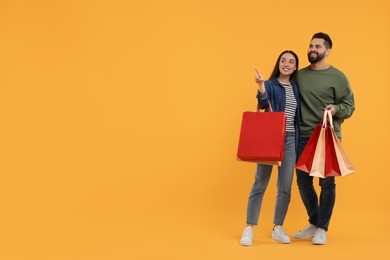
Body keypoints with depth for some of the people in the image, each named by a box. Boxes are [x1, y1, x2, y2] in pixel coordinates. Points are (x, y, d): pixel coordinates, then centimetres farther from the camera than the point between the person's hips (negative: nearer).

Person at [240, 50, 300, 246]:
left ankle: (278, 228, 16)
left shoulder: (296, 88, 13)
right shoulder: (270, 85, -2)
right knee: (260, 184, -2)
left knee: (285, 187, 5)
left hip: (290, 140, 5)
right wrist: (261, 85, -40)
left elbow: (298, 116, 17)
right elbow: (263, 104, -22)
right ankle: (249, 229, 4)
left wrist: (299, 140, 10)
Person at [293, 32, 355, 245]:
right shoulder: (299, 75, 11)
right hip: (303, 137, 4)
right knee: (303, 182, 8)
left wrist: (336, 109, -19)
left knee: (327, 183, 1)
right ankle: (313, 223, 27)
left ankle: (322, 229, 15)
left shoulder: (338, 77, 0)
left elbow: (349, 105, 1)